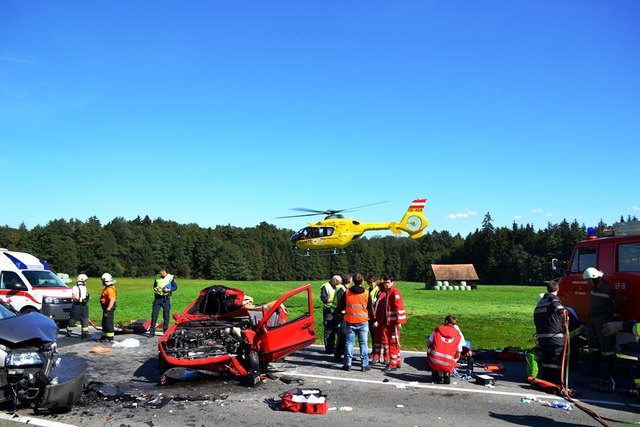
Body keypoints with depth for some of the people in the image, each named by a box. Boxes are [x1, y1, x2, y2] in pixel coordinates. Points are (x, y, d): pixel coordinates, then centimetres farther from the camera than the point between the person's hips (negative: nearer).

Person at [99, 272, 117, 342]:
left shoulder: (110, 289, -22)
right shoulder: (107, 288, 13)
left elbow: (112, 300, -29)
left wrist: (108, 309, -31)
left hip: (109, 307, -11)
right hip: (106, 307, 11)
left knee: (108, 322, -7)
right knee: (104, 322, 18)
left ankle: (110, 337, -1)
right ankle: (104, 336, 29)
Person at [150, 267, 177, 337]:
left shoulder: (171, 277, -3)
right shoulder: (157, 277, 7)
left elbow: (175, 287, 0)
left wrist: (169, 290, -17)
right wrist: (155, 289, -2)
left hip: (166, 298, -2)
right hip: (157, 297, 3)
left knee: (166, 315, 3)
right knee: (154, 314, 0)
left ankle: (165, 331, 14)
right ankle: (152, 332, 5)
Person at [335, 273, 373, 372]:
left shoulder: (347, 292, -2)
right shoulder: (366, 293, -5)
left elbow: (340, 306, 4)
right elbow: (370, 308, 1)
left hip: (350, 322, 1)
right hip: (363, 322, -1)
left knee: (349, 342, 6)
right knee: (363, 343, 4)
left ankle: (347, 364, 8)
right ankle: (364, 365, 6)